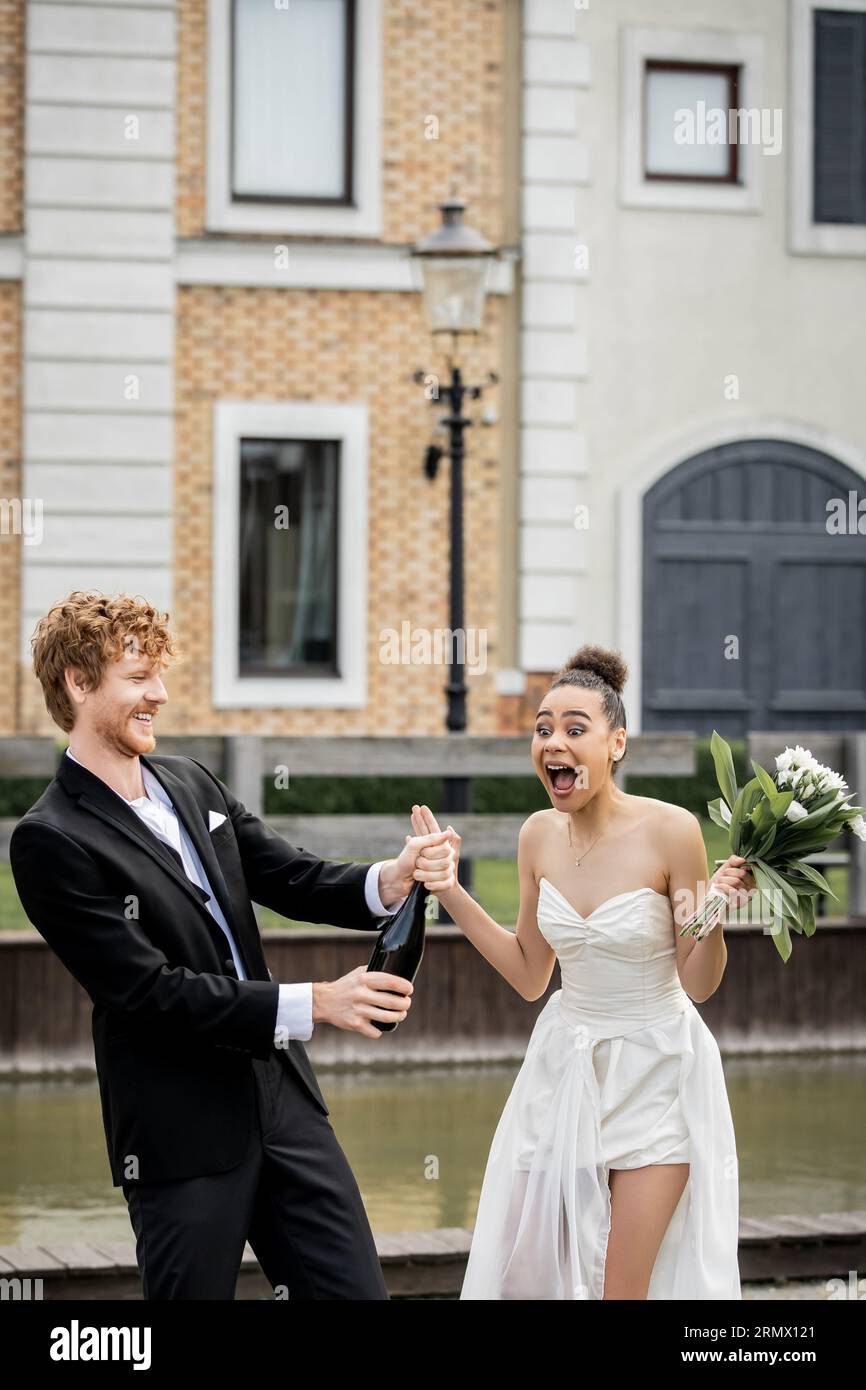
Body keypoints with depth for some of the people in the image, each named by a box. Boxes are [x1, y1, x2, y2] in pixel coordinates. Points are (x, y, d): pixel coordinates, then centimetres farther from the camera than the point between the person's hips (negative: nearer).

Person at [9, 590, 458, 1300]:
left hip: (283, 1100, 6)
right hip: (180, 1135, -6)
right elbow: (150, 990, -18)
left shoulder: (193, 784, 9)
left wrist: (391, 879, -12)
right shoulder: (51, 841, -14)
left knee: (356, 1291, 5)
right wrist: (314, 1003, -21)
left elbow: (295, 880, 10)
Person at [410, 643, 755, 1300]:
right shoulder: (540, 835, -4)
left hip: (654, 1073, -5)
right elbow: (530, 975, 6)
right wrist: (449, 890, 0)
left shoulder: (670, 831, -19)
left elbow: (698, 983, -9)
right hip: (566, 1067, 5)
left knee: (623, 1286, -1)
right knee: (534, 1269, 9)